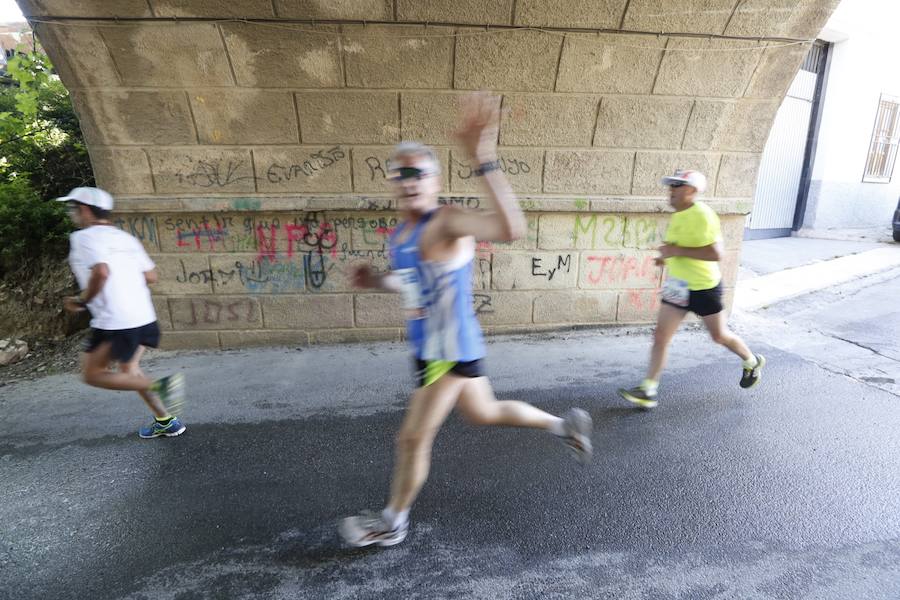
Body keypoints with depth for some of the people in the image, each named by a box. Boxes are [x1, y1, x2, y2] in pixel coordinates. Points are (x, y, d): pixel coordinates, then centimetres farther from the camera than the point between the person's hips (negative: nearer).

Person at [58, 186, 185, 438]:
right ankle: (166, 422, 21)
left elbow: (101, 271, -26)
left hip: (115, 323, -8)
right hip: (144, 318, 8)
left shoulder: (83, 237, -8)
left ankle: (159, 386, -10)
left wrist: (82, 300, -11)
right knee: (128, 369, 22)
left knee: (92, 374, 10)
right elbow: (151, 276, 14)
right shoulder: (125, 237, 14)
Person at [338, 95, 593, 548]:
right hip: (430, 350, 9)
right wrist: (377, 280, 2)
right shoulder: (399, 235, 6)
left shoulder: (445, 224, -22)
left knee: (413, 439, 6)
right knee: (485, 413, 26)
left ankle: (392, 524, 33)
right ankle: (563, 425, 47)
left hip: (451, 353, -9)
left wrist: (484, 161, -48)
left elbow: (511, 229, -41)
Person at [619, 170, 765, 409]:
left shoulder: (702, 216, -21)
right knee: (660, 336, 0)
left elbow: (715, 253, -28)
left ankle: (752, 362, 45)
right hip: (677, 287, 7)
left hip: (703, 287, -7)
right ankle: (648, 391, 5)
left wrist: (678, 251, -29)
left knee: (719, 335, 14)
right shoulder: (678, 216, 5)